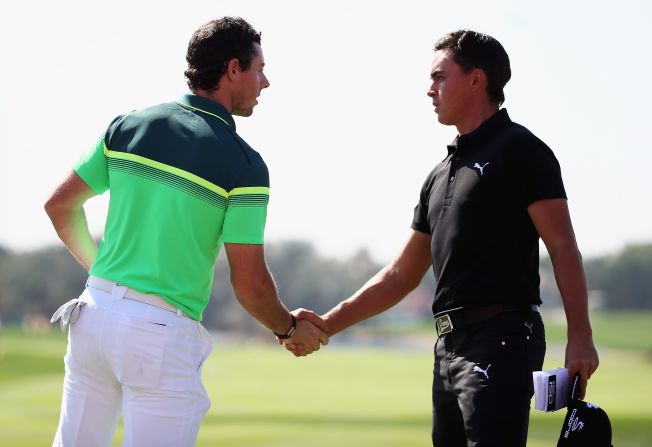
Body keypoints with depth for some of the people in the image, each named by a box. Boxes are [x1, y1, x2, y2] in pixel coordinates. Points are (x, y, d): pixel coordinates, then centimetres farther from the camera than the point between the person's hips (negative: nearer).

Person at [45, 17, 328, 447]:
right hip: (163, 332, -6)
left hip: (95, 312, 6)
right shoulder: (244, 165, -10)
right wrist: (290, 328, 10)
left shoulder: (128, 125, 5)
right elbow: (249, 283, -9)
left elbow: (61, 205, 12)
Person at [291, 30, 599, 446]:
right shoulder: (443, 173, 21)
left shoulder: (519, 150, -3)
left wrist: (580, 337, -20)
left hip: (501, 340, -9)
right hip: (450, 347, 9)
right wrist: (327, 324, 17)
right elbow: (402, 275, 23)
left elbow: (563, 247, -11)